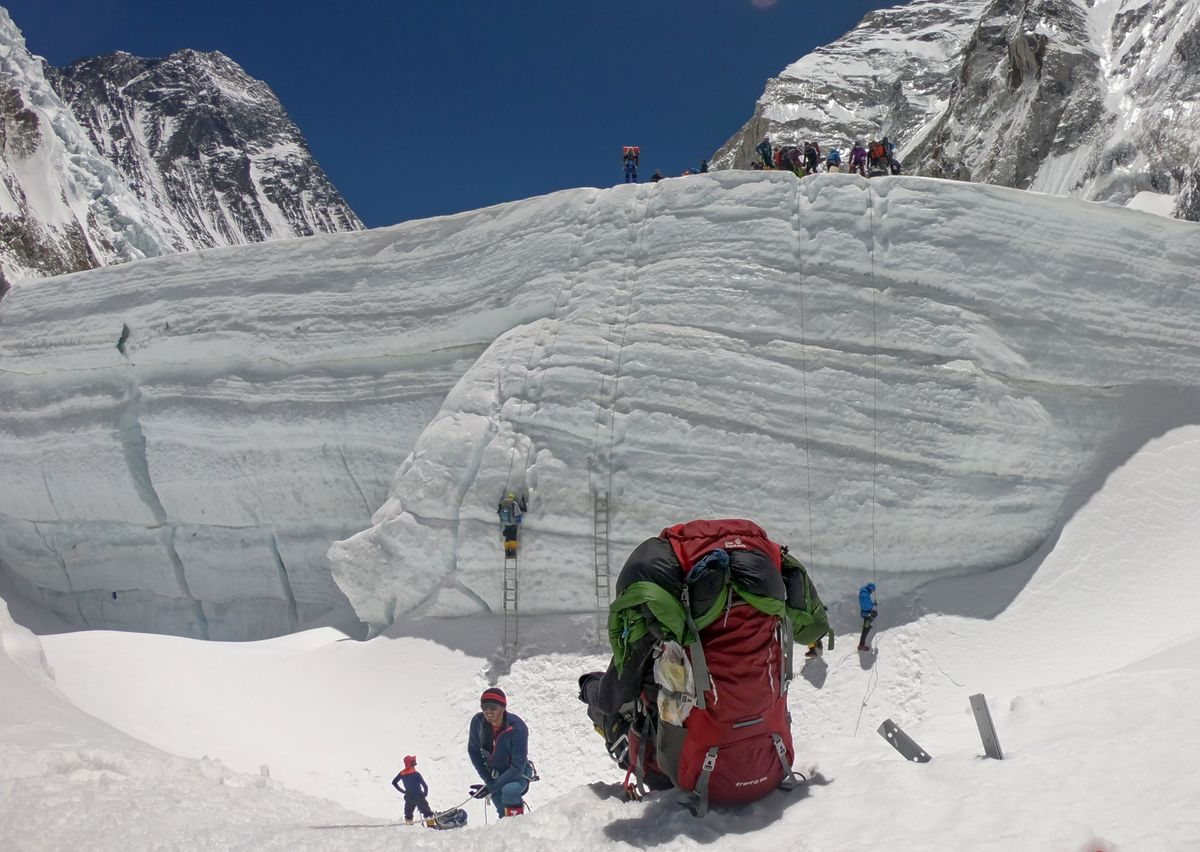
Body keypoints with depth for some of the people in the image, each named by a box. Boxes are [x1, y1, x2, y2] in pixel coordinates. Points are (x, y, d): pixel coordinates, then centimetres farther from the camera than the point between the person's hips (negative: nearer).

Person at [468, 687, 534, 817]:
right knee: (504, 814, 1)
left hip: (518, 773, -4)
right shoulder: (477, 722, -17)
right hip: (494, 774, 4)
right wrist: (488, 779, -7)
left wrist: (491, 787, -29)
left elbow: (517, 767, -26)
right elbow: (473, 751, 0)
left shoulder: (517, 728, -29)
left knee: (509, 790, -34)